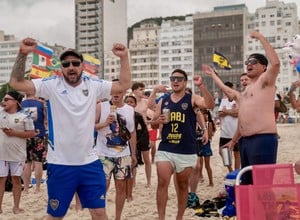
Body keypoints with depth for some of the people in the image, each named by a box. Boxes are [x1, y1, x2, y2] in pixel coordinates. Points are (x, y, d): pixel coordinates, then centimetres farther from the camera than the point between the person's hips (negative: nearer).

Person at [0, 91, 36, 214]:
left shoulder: (24, 117, -6)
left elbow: (32, 133, -8)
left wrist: (14, 133, -15)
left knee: (16, 179, 7)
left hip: (17, 154, -3)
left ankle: (16, 206, 17)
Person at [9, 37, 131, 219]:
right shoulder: (52, 85, -6)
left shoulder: (93, 85, 1)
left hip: (90, 163, 2)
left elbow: (124, 85, 2)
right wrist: (23, 54, -23)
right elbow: (16, 83, -12)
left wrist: (124, 57, -9)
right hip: (60, 164, -2)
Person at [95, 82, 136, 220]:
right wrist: (105, 123, -23)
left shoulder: (130, 110, 6)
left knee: (121, 186, 8)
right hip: (104, 155, -3)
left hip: (123, 155, 4)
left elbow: (132, 133, 11)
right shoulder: (101, 107, -4)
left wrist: (133, 154, 11)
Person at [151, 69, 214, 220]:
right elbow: (153, 121, 16)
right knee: (162, 183, -8)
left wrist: (202, 86, -29)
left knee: (183, 185, 10)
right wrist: (158, 121, -7)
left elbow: (210, 105, -18)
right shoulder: (163, 101, 9)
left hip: (187, 151, -1)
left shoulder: (192, 99, 0)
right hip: (165, 149, 2)